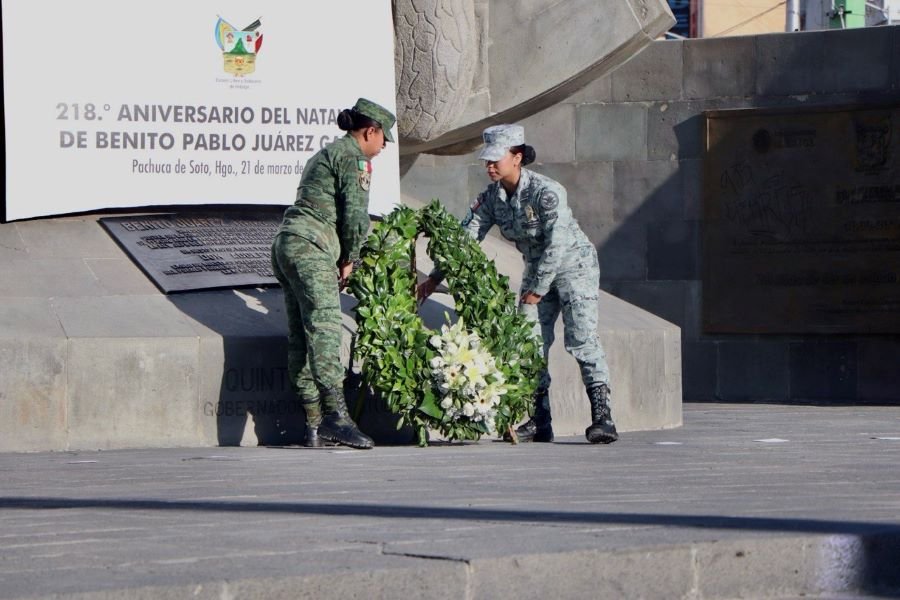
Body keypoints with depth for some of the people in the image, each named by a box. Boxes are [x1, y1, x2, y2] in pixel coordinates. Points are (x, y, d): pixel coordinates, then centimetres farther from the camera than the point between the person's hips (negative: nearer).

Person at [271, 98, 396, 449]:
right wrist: (349, 259, 2)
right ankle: (335, 415, -33)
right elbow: (355, 214, -10)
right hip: (311, 248, -10)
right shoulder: (352, 157, -2)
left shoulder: (325, 154, 28)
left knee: (300, 338, 5)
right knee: (324, 330, -21)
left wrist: (341, 259, 23)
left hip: (286, 243, 10)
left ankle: (314, 424, 3)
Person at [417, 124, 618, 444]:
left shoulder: (546, 192, -25)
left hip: (574, 265, -7)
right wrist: (436, 277, -12)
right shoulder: (491, 197, -6)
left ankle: (602, 415, -20)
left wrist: (538, 289, -23)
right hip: (537, 271, 7)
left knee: (581, 338, -17)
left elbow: (557, 244, -27)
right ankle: (539, 422, 1)